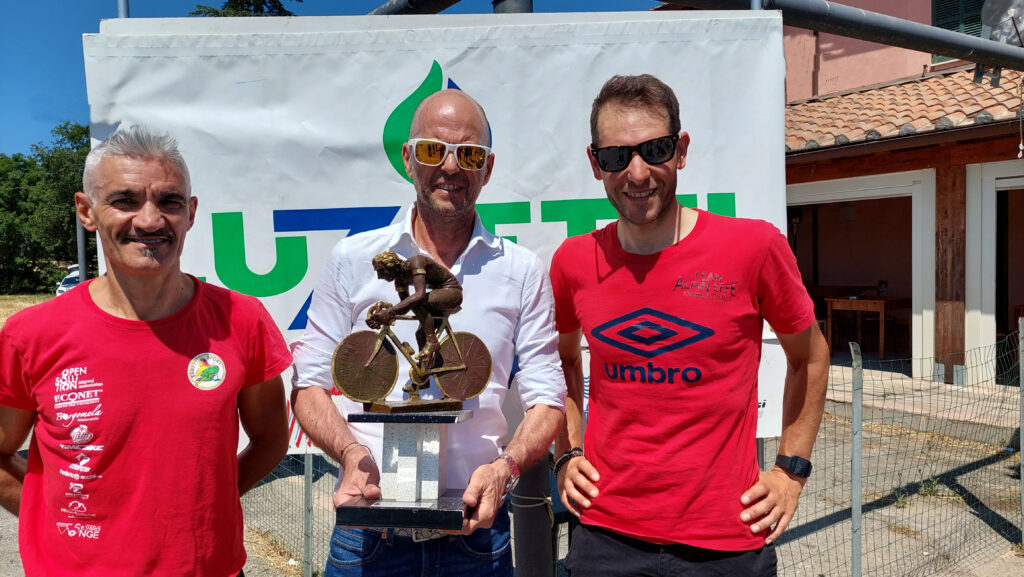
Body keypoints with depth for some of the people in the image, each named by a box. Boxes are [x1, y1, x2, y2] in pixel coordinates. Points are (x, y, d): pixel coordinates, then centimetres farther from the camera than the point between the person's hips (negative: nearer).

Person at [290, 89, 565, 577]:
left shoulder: (523, 272, 1)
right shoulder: (353, 259, 1)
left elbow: (546, 399, 1)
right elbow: (309, 384, 3)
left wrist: (504, 467, -17)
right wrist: (352, 453, -14)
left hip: (475, 525, 0)